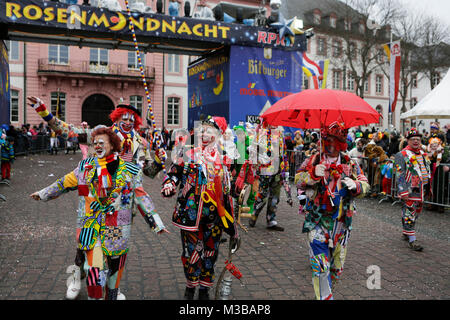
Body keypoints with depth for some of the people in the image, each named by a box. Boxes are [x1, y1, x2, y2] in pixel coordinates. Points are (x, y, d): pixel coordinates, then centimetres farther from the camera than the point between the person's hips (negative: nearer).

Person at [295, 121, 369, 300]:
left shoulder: (350, 164, 4)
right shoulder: (313, 161, -1)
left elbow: (365, 185, 4)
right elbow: (298, 181, -6)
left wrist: (355, 185, -19)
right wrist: (313, 174, -25)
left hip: (341, 222, 3)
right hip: (317, 221, -3)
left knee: (337, 265, 16)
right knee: (321, 265, -9)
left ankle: (326, 288, 40)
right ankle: (324, 296, 6)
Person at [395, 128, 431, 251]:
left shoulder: (423, 154, 15)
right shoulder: (402, 155, -9)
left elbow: (427, 170, 25)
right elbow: (400, 175, -14)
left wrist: (427, 185, 20)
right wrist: (403, 191, -20)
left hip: (421, 190, 8)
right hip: (409, 191, -8)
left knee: (416, 212, 16)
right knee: (409, 214, -7)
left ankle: (406, 232, 33)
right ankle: (412, 240, -3)